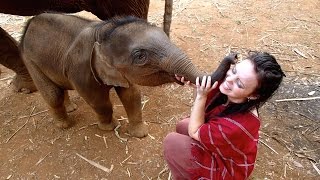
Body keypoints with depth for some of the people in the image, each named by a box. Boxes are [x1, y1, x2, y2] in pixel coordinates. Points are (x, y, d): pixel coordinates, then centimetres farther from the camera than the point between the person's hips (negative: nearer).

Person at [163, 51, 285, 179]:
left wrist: (201, 96, -31)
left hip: (226, 169, -7)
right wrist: (197, 87, -21)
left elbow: (194, 132, -25)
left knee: (171, 141, -12)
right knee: (182, 126, 10)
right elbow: (205, 106, -2)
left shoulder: (238, 125, -42)